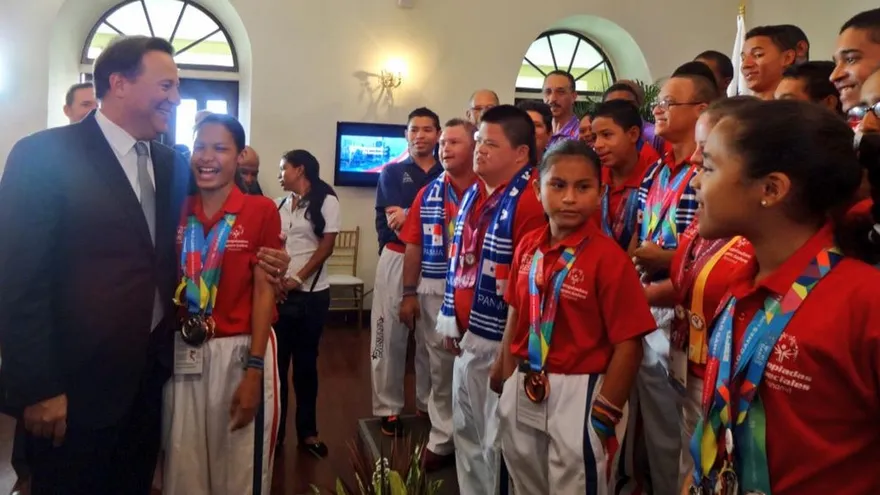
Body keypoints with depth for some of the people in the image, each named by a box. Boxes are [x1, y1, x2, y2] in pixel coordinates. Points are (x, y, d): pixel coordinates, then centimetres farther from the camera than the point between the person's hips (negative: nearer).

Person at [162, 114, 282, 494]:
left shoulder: (261, 211, -7)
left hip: (239, 350, -3)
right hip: (183, 351, 4)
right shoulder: (178, 210, 4)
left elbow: (263, 290, -9)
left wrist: (253, 369, -13)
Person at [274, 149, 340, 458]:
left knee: (306, 362, 7)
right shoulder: (279, 204, 11)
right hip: (278, 292, 3)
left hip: (311, 294, -3)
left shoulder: (326, 201, -2)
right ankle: (274, 431, 17)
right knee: (276, 362, 5)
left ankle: (307, 432, 19)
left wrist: (298, 279, -13)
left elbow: (327, 246, -8)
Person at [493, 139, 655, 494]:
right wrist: (509, 380, 9)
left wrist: (603, 417, -13)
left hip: (578, 393, -6)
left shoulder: (608, 257, -18)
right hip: (524, 391, 6)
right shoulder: (528, 247, 0)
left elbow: (628, 345, -16)